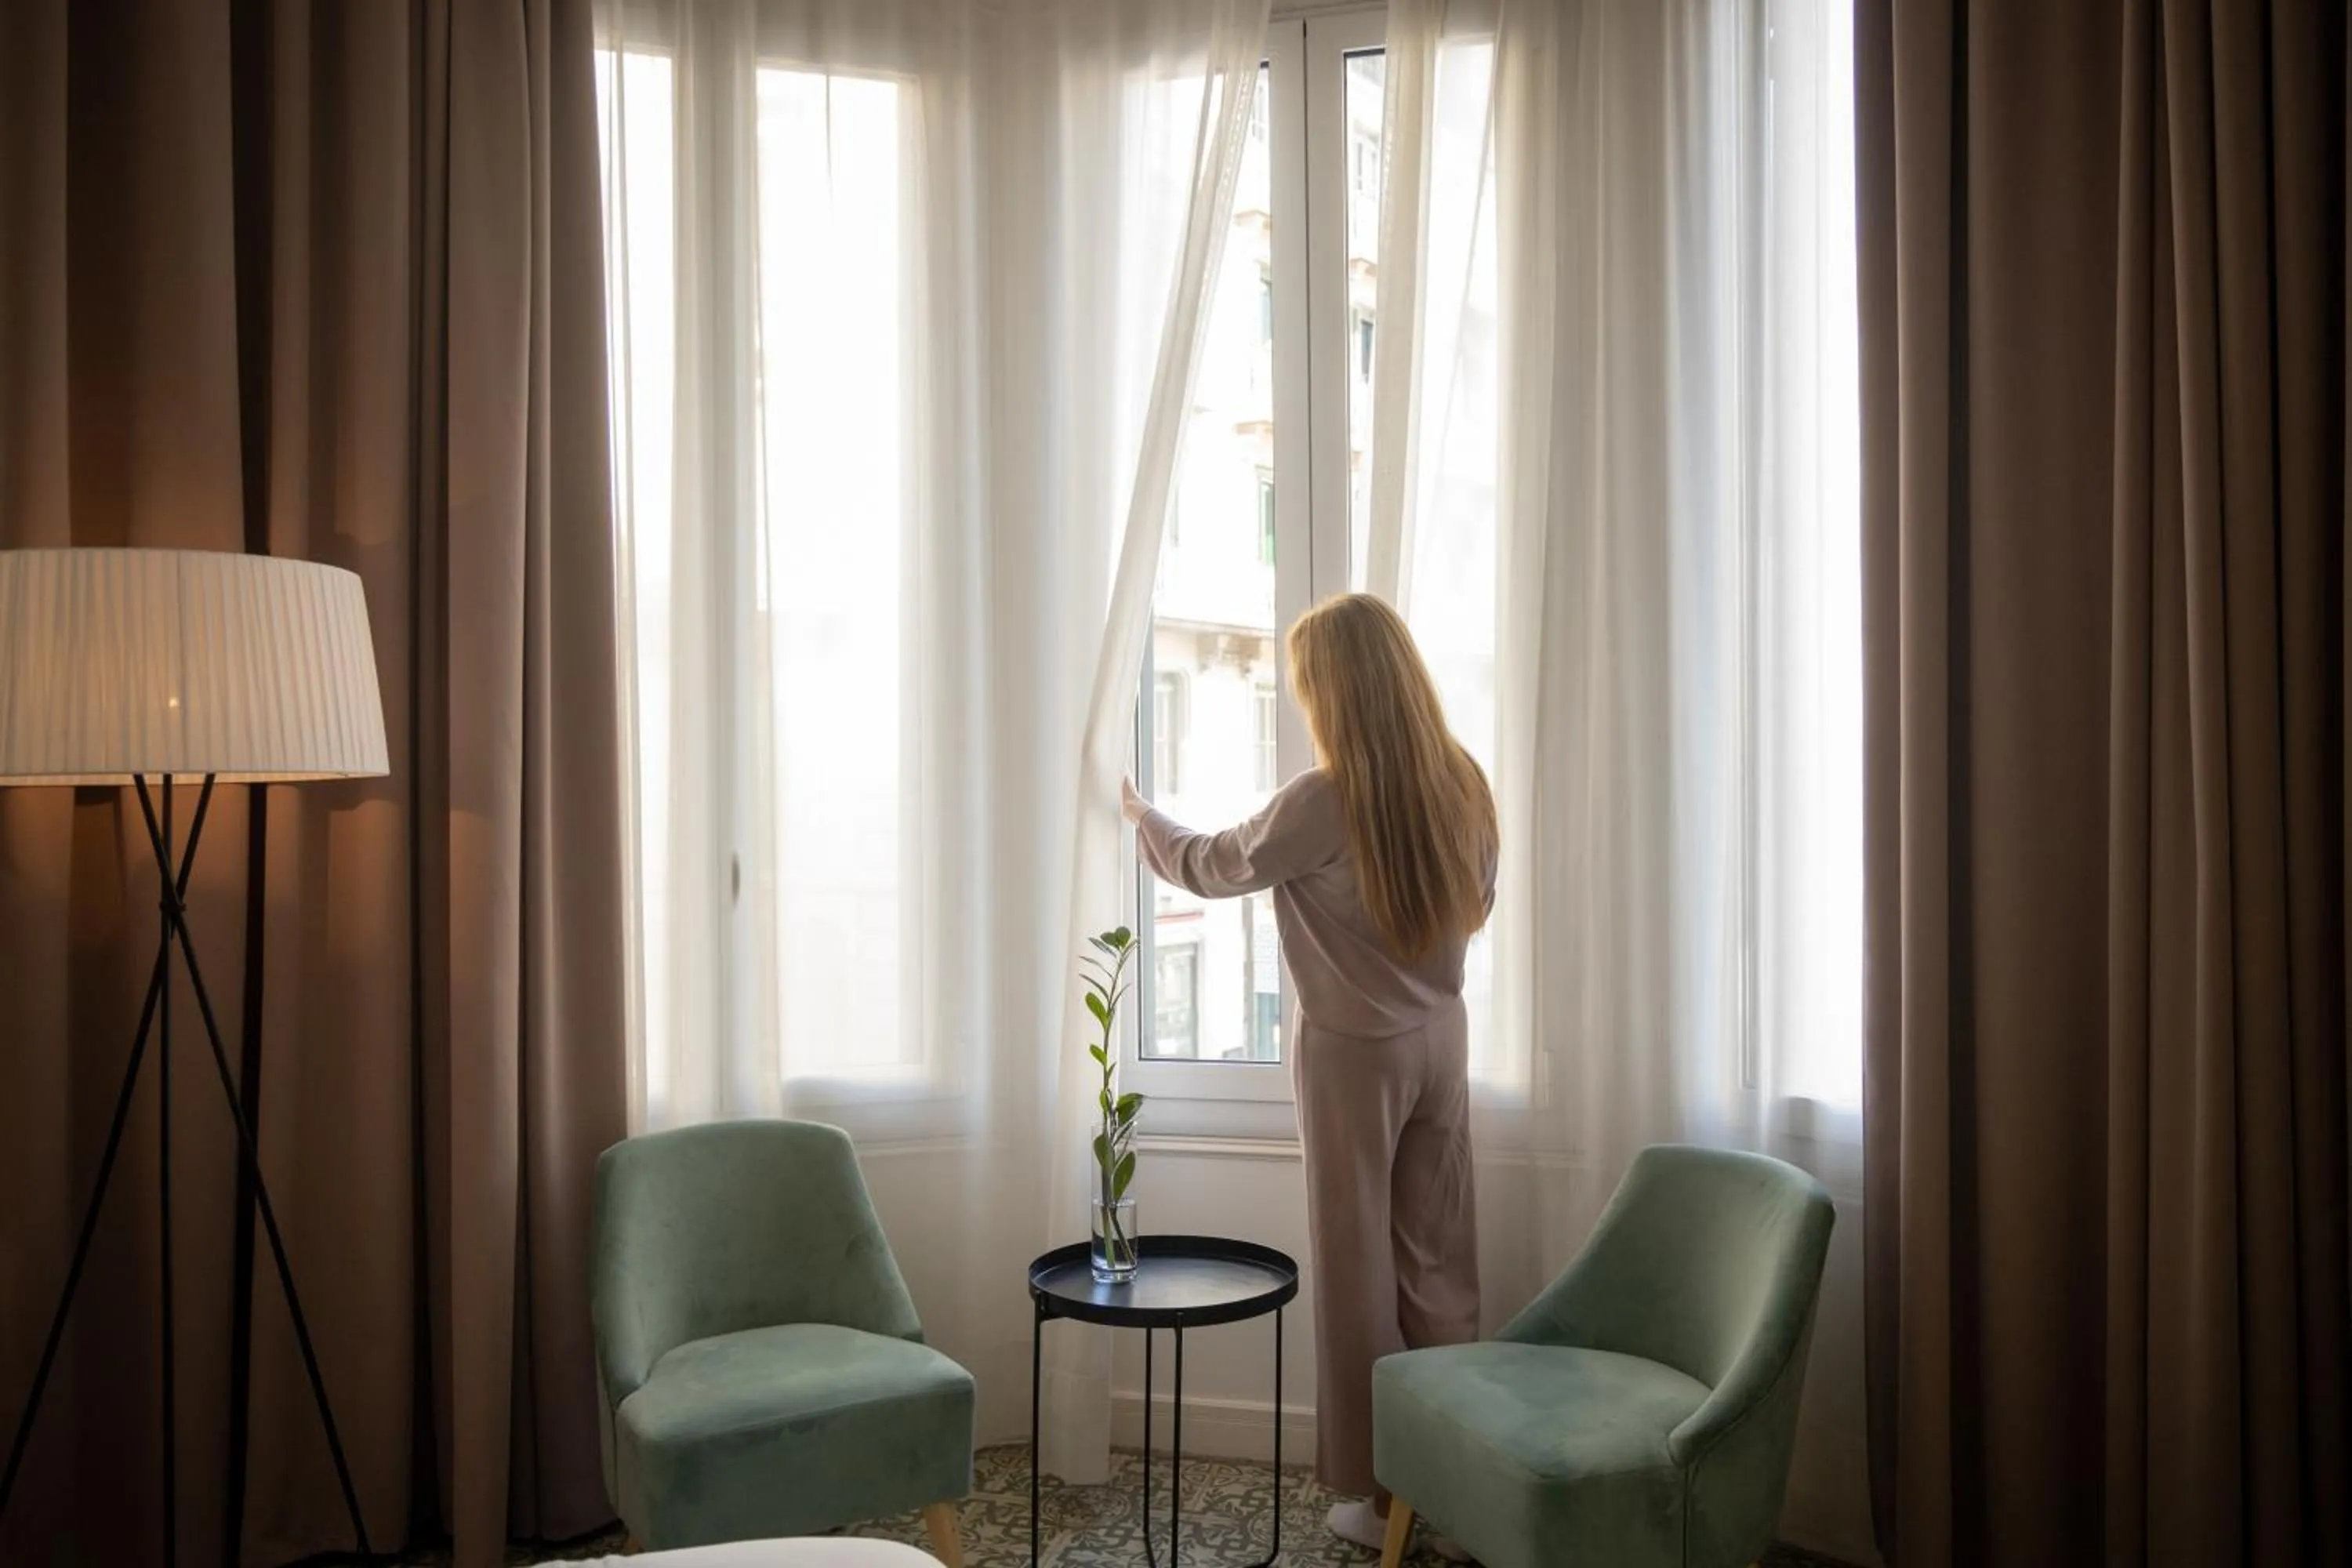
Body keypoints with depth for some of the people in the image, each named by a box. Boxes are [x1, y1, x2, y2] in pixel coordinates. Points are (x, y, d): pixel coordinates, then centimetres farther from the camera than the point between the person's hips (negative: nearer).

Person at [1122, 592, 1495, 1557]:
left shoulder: (1323, 802, -21)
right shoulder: (1461, 784, -3)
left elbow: (1212, 868, -4)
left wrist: (1141, 816, 14)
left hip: (1353, 1053, -6)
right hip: (1440, 1038, 6)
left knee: (1359, 1270, 7)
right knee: (1440, 1259, 15)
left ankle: (1378, 1494, 19)